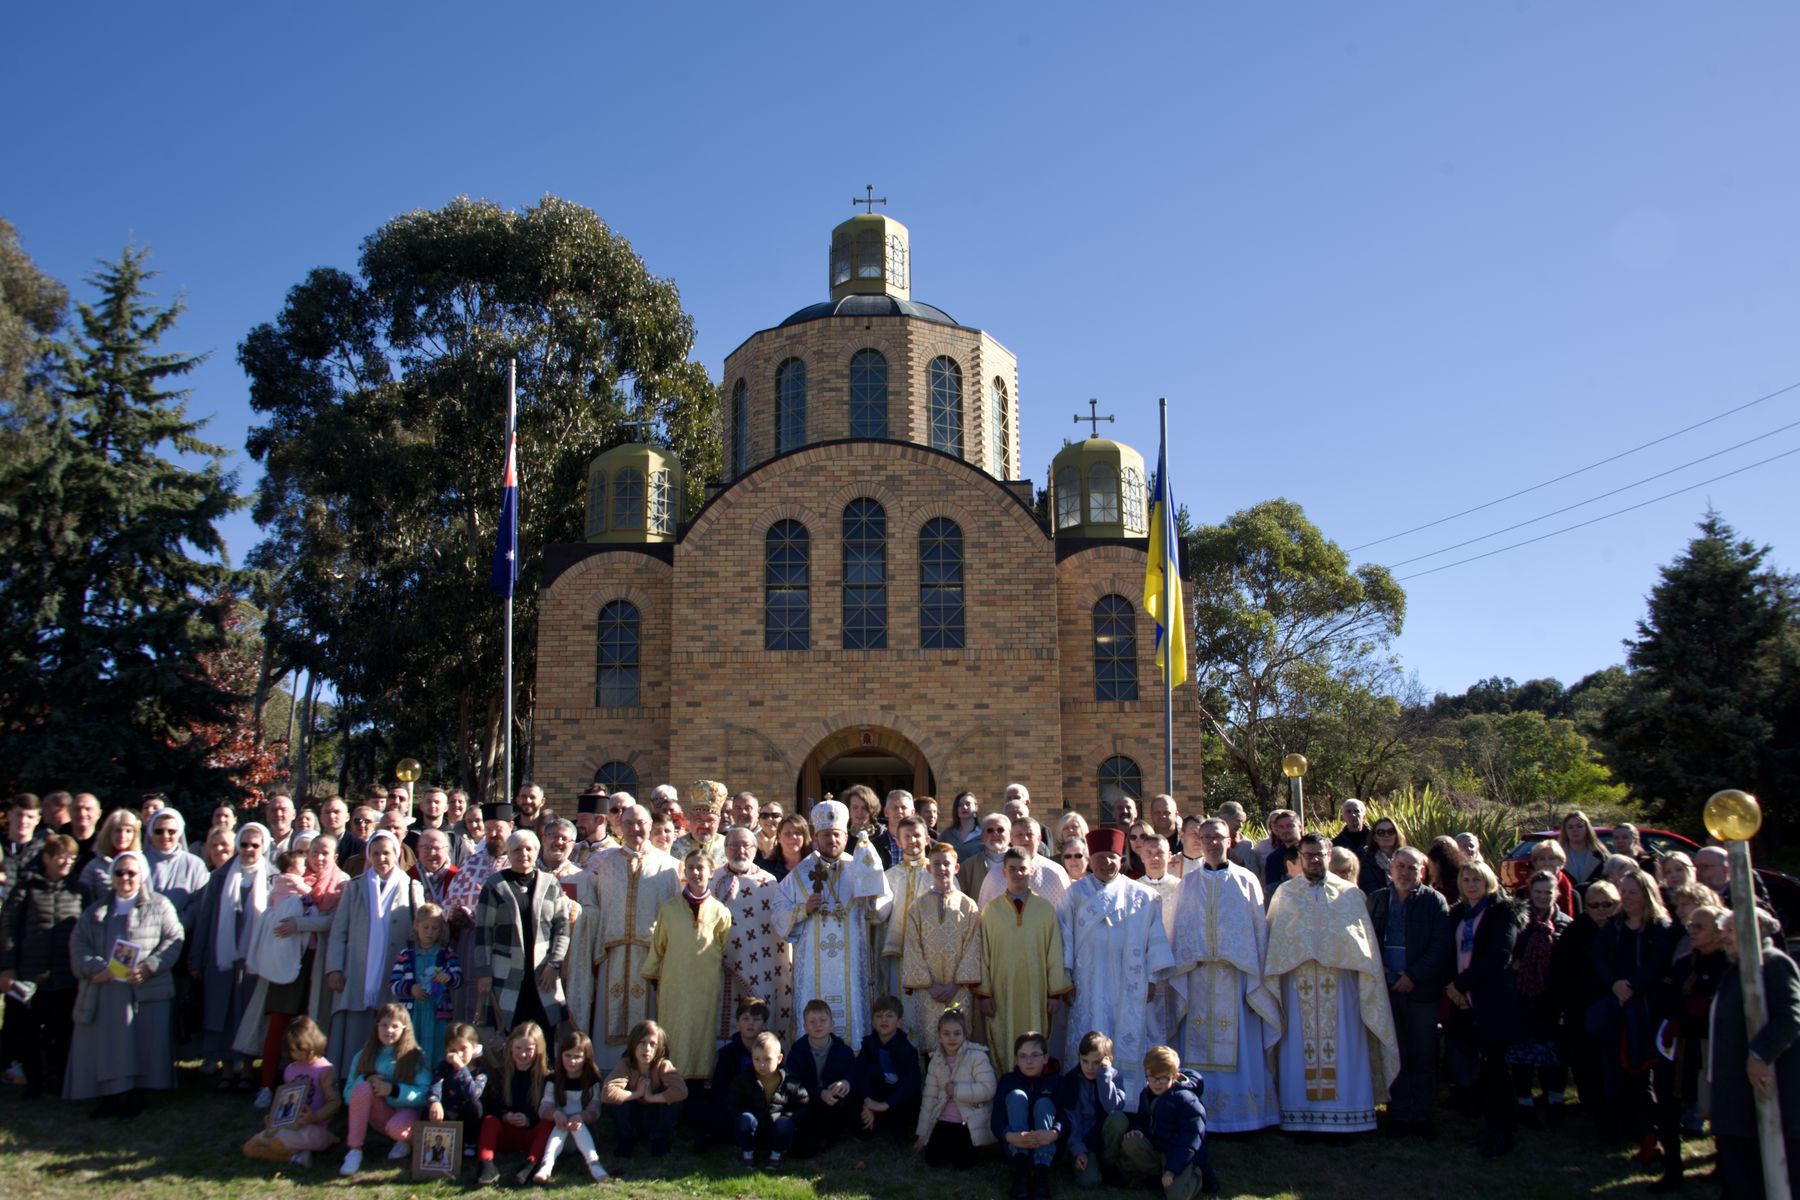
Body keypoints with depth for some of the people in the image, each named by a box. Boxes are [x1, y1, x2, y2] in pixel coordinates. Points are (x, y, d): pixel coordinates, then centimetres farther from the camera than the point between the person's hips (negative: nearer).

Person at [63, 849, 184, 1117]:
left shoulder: (159, 906, 6)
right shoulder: (96, 910, 18)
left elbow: (173, 940, -2)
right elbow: (78, 943, 8)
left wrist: (149, 967, -16)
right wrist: (94, 967, -11)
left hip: (145, 992, -3)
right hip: (103, 992, 3)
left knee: (139, 1047, -3)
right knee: (104, 1046, 3)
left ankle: (134, 1097, 6)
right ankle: (109, 1096, 14)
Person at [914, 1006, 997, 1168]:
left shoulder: (977, 1057, -11)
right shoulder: (936, 1061, 6)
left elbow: (988, 1089, -21)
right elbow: (929, 1098, 9)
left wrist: (956, 1090, -19)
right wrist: (922, 1134, 9)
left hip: (971, 1122, -4)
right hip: (945, 1121, 4)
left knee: (962, 1163, -16)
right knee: (933, 1159, -9)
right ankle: (950, 1142, 21)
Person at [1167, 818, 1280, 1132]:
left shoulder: (1246, 880, 6)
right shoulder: (1188, 883, 11)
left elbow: (1260, 929, 4)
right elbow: (1180, 930, 10)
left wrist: (1257, 976, -3)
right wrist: (1180, 973, 2)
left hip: (1237, 974, -1)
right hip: (1198, 974, 1)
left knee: (1239, 1047, -1)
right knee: (1199, 1046, 1)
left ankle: (1241, 1111, 8)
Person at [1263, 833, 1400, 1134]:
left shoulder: (1349, 893, 10)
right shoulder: (1285, 893, 10)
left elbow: (1364, 939, 8)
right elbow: (1274, 939, 8)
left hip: (1339, 981, 0)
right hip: (1298, 982, 0)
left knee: (1342, 1048, -1)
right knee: (1300, 1047, 0)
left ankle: (1342, 1113, 6)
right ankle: (1302, 1115, 4)